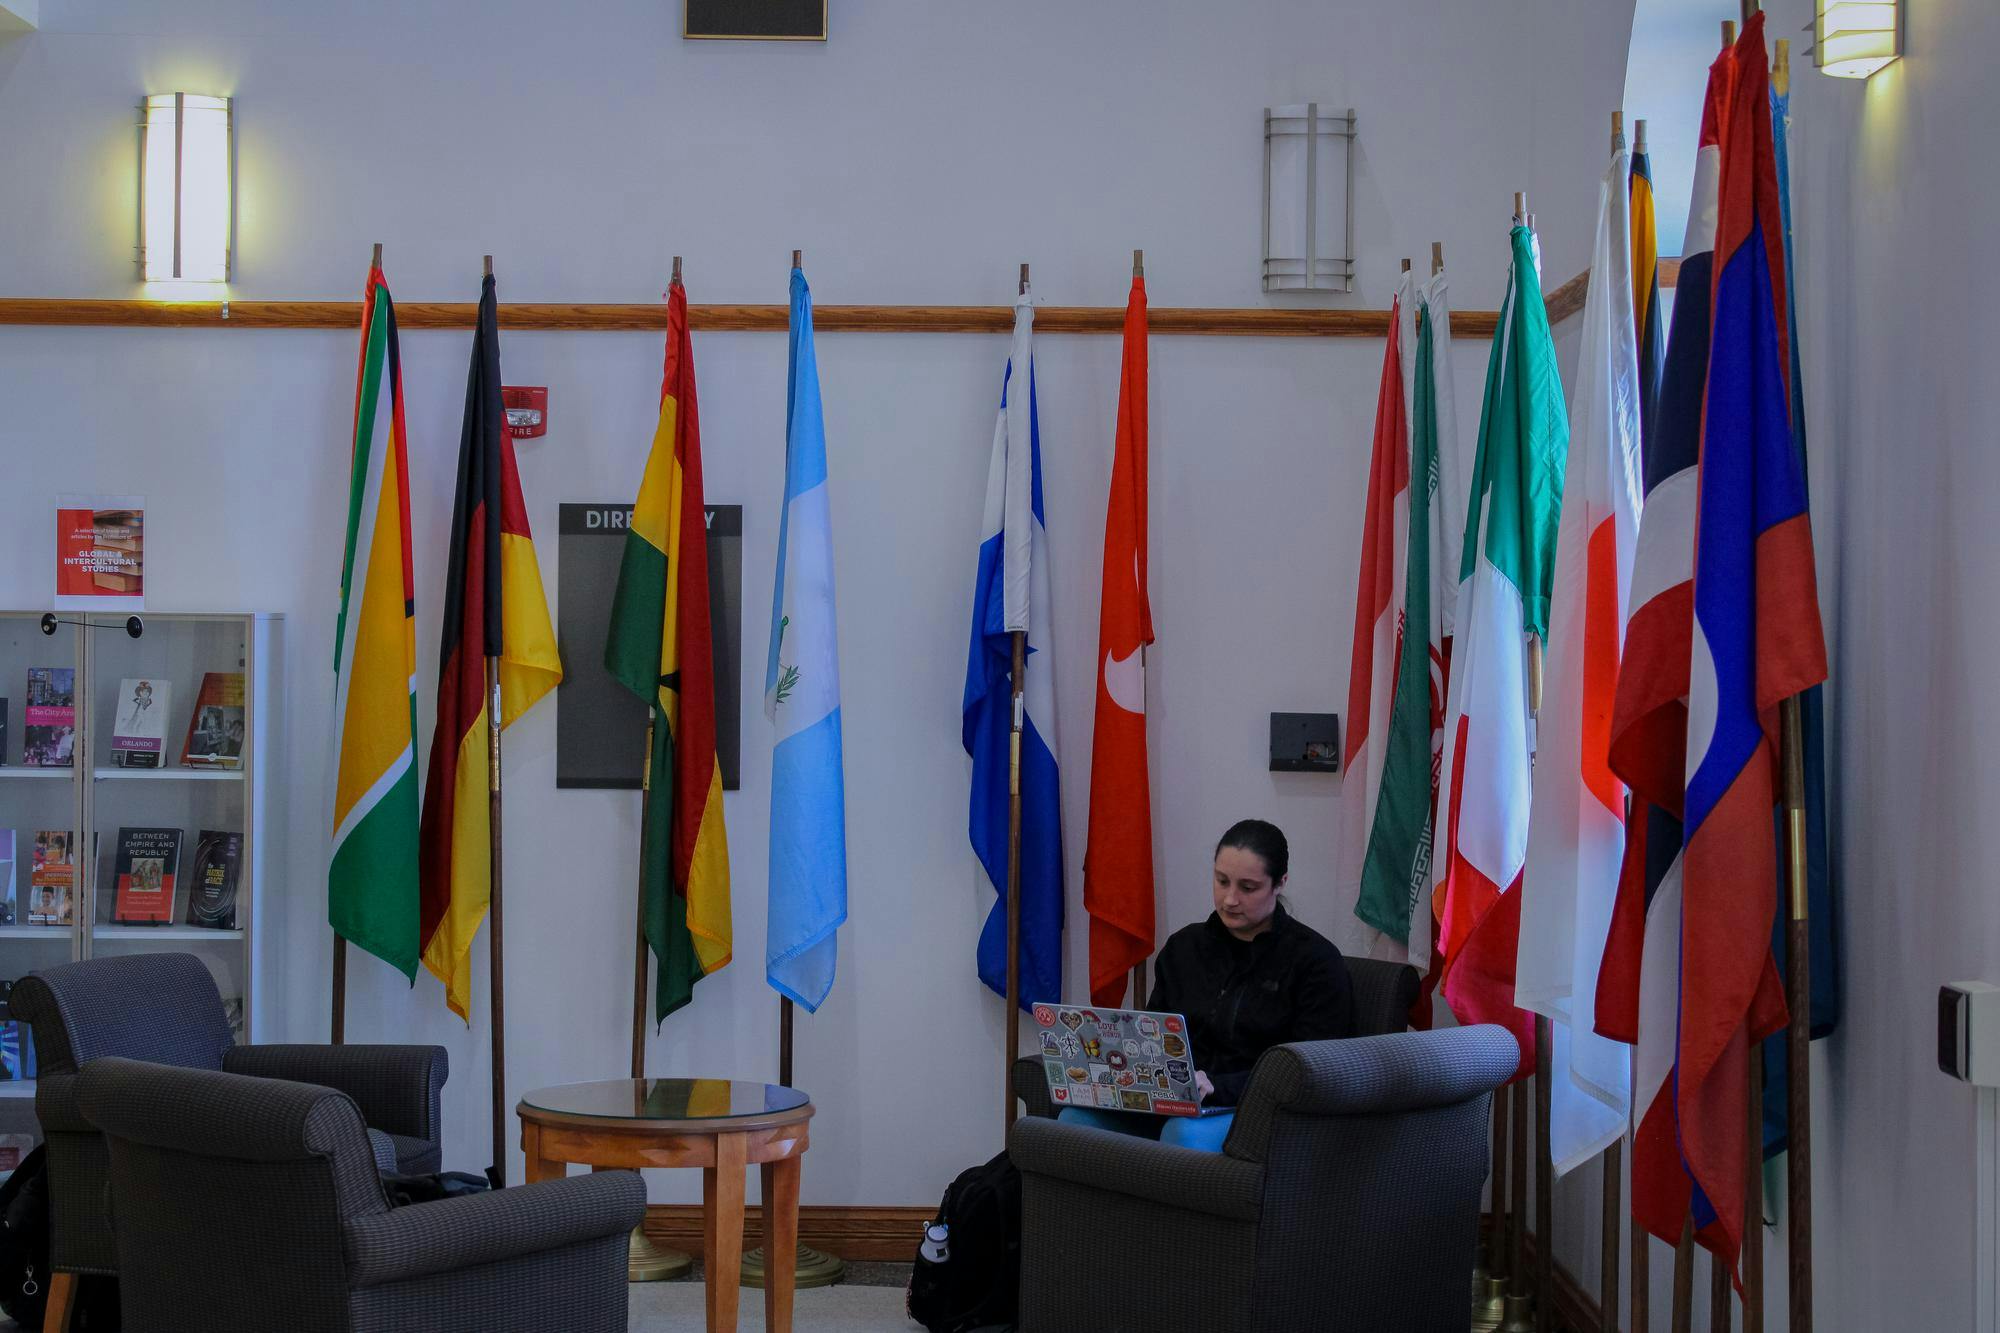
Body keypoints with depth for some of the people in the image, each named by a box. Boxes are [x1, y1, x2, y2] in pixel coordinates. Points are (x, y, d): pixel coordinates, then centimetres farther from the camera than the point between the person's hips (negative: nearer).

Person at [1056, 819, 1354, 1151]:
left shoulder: (1315, 959, 1)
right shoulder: (1183, 947, 18)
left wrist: (1217, 1086, -21)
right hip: (1176, 1104, 5)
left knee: (1187, 1132, -40)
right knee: (1076, 1117, -27)